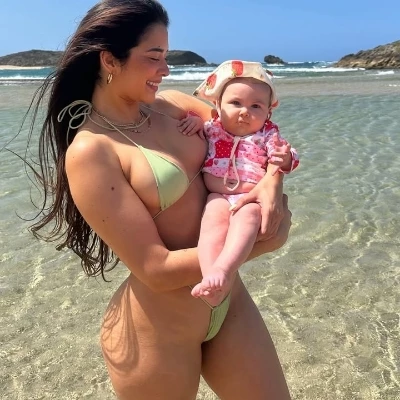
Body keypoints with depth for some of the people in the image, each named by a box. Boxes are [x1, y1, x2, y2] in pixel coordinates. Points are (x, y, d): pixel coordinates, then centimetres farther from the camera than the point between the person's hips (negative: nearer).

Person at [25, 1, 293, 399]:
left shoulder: (170, 105, 0)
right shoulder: (90, 151, -19)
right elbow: (158, 270, -22)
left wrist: (271, 180, -13)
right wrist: (260, 244, -16)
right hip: (157, 331, -6)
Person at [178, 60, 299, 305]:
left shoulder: (267, 134, 13)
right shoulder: (211, 127, 16)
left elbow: (287, 157, 5)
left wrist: (285, 159, -21)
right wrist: (194, 120, 2)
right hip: (218, 197, 1)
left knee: (248, 215, -35)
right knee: (215, 217, -32)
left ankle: (222, 271, -52)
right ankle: (211, 278, -47)